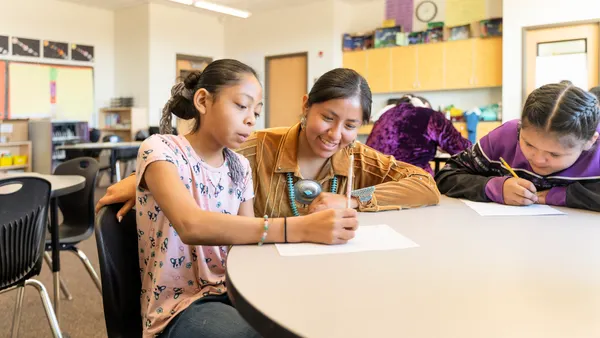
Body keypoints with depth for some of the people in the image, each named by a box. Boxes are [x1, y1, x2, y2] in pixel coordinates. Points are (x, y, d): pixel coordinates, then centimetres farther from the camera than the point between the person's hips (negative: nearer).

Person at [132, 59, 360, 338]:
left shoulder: (240, 167, 5)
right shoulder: (160, 150, -14)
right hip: (178, 305, -5)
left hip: (231, 291, 6)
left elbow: (247, 237, -1)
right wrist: (299, 229, -39)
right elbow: (191, 226, -32)